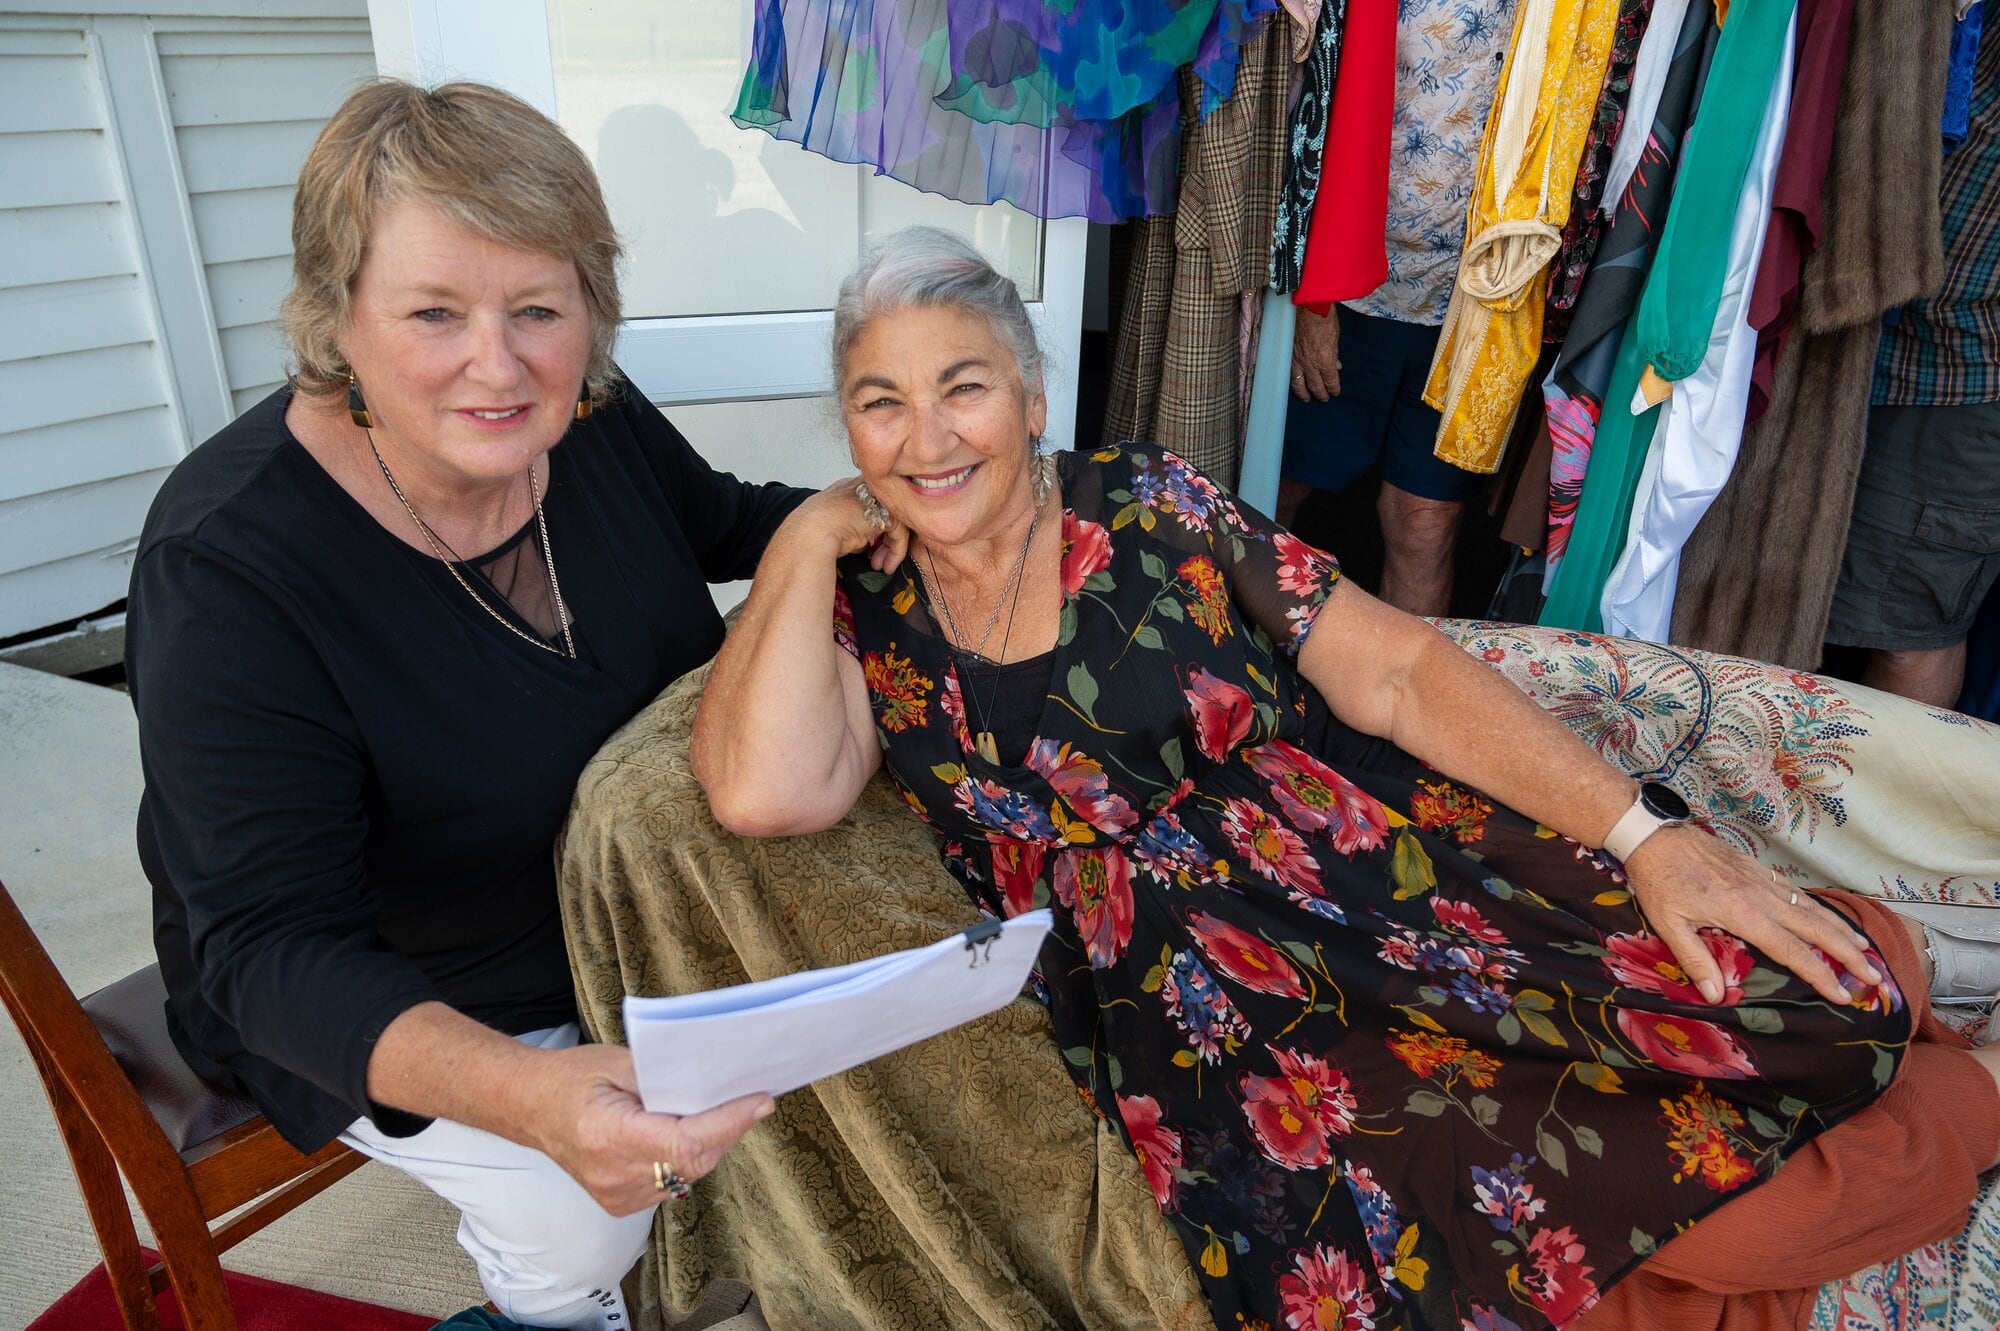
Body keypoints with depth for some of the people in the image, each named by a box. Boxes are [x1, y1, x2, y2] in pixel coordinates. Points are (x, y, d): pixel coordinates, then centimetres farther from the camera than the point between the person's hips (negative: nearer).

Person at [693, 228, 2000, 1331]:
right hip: (1197, 1007, 1)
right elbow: (764, 788, -14)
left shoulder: (1146, 506, 3)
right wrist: (812, 533, -4)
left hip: (1387, 872, 0)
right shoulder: (865, 617, 6)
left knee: (1821, 988, -21)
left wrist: (1648, 833, -8)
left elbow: (1399, 672, 0)